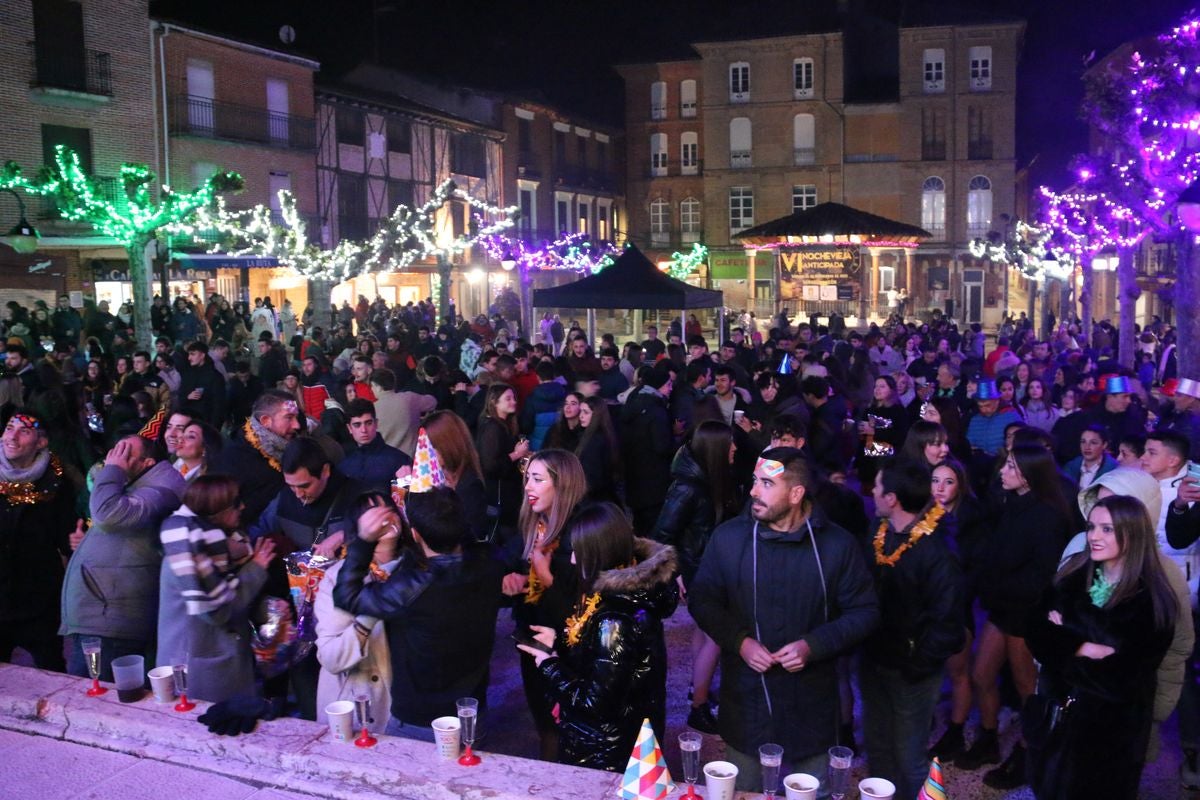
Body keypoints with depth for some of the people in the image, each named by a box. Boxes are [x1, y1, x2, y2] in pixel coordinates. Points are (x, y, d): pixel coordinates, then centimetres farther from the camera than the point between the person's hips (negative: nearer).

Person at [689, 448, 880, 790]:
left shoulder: (837, 544, -8)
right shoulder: (727, 537, -7)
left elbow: (865, 612, -2)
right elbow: (702, 600, 1)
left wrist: (814, 645, -16)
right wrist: (740, 641, -15)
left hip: (811, 706, 0)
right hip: (745, 702, 0)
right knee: (743, 792, 16)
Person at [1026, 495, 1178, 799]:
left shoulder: (1152, 602, -17)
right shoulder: (1075, 572, -2)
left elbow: (1120, 680, -21)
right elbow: (1036, 629, -9)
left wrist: (1064, 637, -14)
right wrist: (1081, 648, -24)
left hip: (1109, 727, -4)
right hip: (1055, 709, 4)